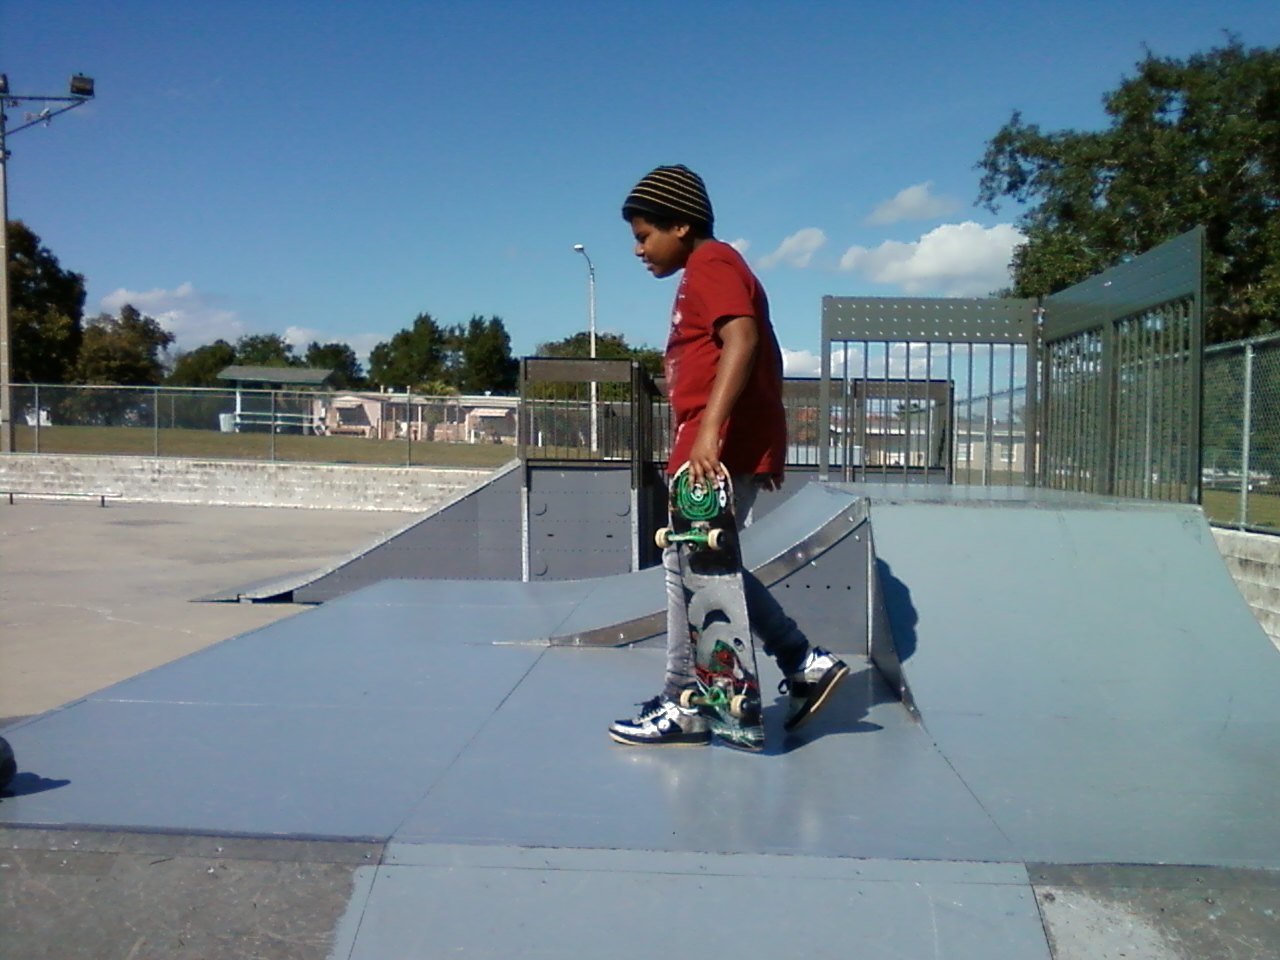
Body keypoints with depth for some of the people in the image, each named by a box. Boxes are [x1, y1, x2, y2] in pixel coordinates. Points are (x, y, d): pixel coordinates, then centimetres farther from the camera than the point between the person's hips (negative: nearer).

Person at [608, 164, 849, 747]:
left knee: (688, 566, -6)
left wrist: (709, 430, -33)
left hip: (720, 447, -11)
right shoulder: (714, 269, 24)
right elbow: (763, 353, 25)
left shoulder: (710, 264, -6)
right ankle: (806, 665, 18)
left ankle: (685, 709, 3)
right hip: (731, 447, 11)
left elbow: (742, 339, -24)